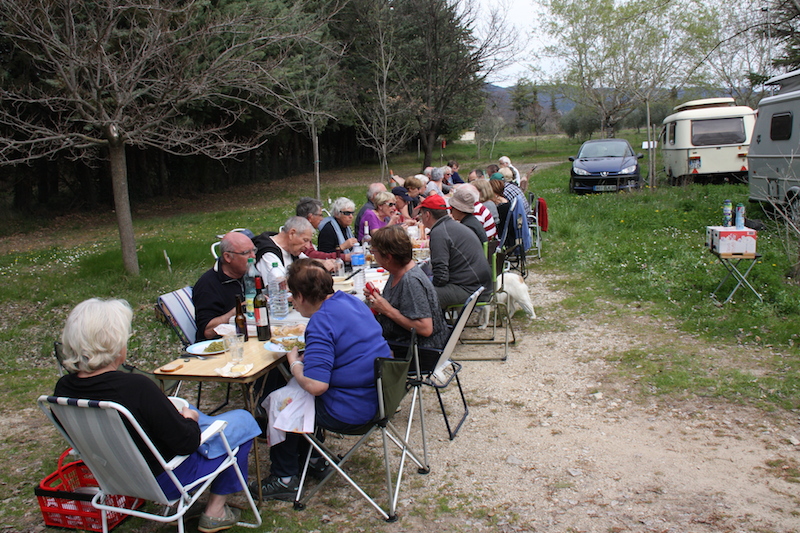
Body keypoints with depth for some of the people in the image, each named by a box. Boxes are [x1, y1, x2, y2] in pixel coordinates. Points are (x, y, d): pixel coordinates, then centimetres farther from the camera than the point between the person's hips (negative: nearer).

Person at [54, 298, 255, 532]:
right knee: (244, 421, 8)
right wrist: (189, 418, -3)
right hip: (163, 480, -7)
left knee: (182, 409, 30)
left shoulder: (63, 388, -12)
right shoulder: (136, 388, -34)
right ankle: (215, 511, 17)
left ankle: (178, 503, 28)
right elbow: (186, 442, -25)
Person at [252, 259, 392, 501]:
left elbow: (315, 385, -31)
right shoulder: (350, 300, 3)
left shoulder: (321, 322, -24)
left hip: (351, 412, -9)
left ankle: (285, 478, 22)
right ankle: (310, 457, 34)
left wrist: (294, 362, -12)